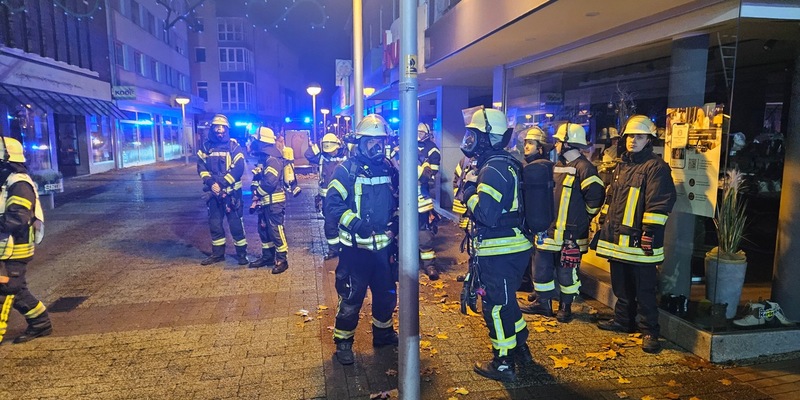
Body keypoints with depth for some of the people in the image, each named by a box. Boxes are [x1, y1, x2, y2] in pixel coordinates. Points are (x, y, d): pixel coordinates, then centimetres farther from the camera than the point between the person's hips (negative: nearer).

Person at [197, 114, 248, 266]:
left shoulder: (233, 146, -4)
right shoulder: (206, 146, 7)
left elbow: (238, 168, -12)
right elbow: (201, 167, 2)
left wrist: (222, 183, -19)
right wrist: (210, 182, -15)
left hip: (232, 192, -4)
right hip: (214, 192, 4)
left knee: (236, 223, -1)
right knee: (214, 223, 11)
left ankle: (242, 253, 11)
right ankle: (217, 253, 24)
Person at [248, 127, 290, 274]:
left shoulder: (273, 160, -17)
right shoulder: (263, 159, 15)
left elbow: (270, 183, -27)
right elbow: (256, 181, 17)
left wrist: (257, 192, -10)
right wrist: (255, 199, 7)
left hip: (274, 202, -10)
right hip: (265, 202, 10)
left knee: (276, 230, -6)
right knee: (263, 229, 16)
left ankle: (282, 260, 2)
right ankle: (267, 256, 28)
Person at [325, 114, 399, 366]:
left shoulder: (389, 169, 6)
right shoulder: (346, 170, -9)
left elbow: (396, 200, 17)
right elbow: (331, 205, -15)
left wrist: (396, 222, 0)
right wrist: (354, 222, -28)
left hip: (384, 246, 5)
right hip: (356, 248, -5)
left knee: (387, 293, 18)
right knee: (351, 297, 2)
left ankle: (383, 332, 39)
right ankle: (343, 342, 20)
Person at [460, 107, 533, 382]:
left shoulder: (493, 169, -20)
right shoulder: (508, 163, 11)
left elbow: (485, 214, -28)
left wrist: (470, 194, -11)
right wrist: (474, 190, 6)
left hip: (499, 252, -10)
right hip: (515, 246, 10)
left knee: (496, 306, 3)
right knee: (506, 299, 24)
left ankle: (503, 364, 16)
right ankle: (520, 347, 39)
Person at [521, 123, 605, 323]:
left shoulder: (583, 168, -14)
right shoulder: (557, 166, 13)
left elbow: (595, 195, -20)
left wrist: (583, 216, -8)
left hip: (570, 233, -8)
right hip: (548, 229, 8)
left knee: (566, 271, 4)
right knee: (541, 267, 12)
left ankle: (565, 306, 20)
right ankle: (543, 303, 25)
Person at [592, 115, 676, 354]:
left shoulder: (656, 167, -9)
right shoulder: (622, 166, 17)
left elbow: (660, 203, -17)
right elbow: (610, 198, 23)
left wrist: (650, 231, -22)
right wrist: (602, 224, 21)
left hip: (638, 242, -8)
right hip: (617, 238, 8)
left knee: (644, 290, 1)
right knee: (621, 286, 18)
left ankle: (650, 332, 11)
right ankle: (623, 321, 32)